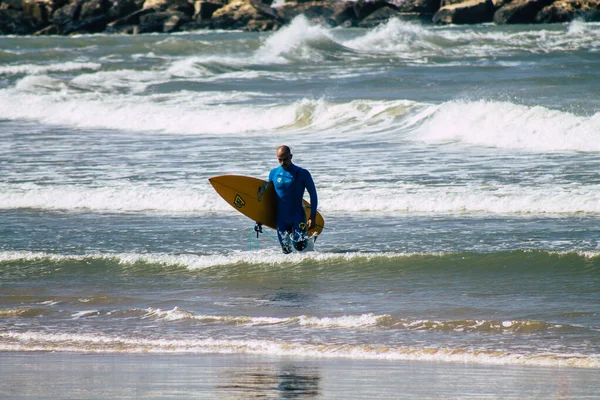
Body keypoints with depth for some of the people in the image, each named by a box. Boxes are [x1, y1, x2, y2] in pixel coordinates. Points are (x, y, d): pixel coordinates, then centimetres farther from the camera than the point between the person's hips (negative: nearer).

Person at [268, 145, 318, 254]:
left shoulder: (302, 173, -8)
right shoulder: (274, 173, 2)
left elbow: (313, 194, -4)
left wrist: (313, 217, -10)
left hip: (298, 216, -3)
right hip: (281, 218, 3)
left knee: (299, 247, -13)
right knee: (286, 251, 3)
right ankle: (289, 235, 37)